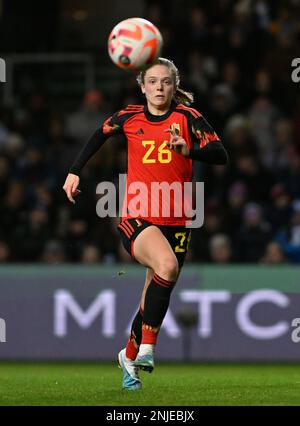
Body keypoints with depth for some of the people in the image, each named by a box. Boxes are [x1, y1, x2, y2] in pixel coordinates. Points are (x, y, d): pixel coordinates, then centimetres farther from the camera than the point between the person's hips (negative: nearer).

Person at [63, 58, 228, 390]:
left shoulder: (186, 117, -1)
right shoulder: (128, 119, 4)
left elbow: (220, 156, -12)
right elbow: (99, 135, 25)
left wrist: (188, 150, -30)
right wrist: (75, 172, 22)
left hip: (176, 223, 2)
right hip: (137, 219, -2)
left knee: (155, 299, 9)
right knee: (167, 264, -32)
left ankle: (130, 356, 35)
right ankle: (147, 347, -25)